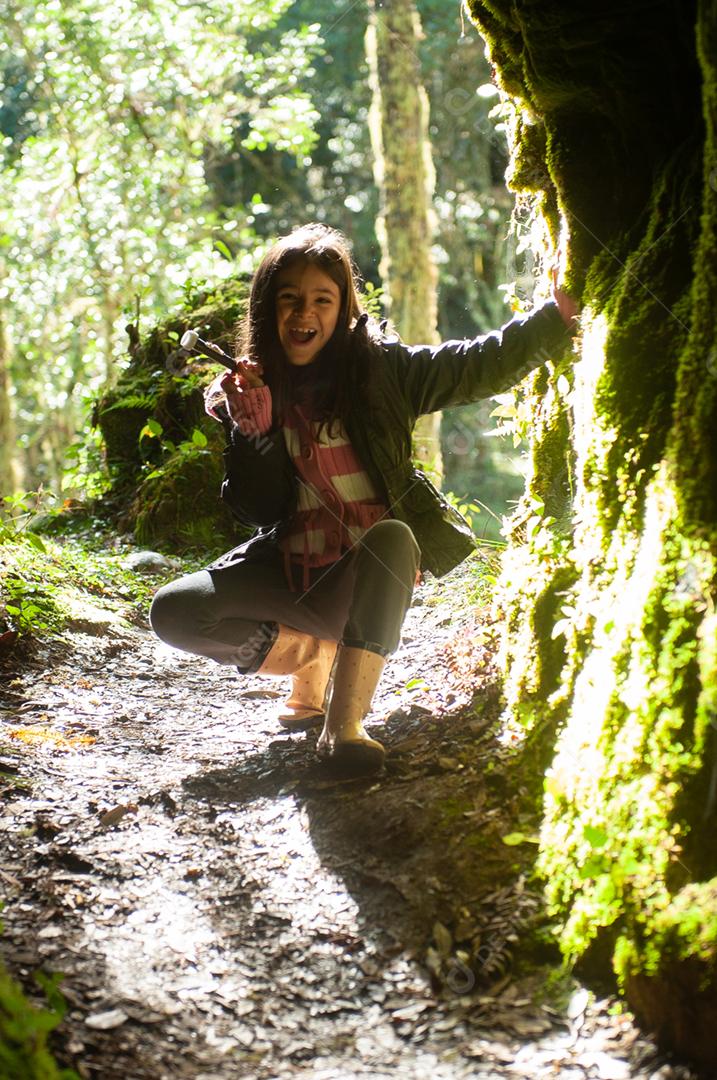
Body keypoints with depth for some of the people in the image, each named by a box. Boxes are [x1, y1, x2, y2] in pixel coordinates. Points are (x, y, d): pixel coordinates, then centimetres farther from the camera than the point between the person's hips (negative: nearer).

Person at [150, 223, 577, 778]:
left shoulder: (380, 368, -5)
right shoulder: (241, 393, 0)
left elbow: (485, 365, -13)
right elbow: (259, 512, -5)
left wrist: (561, 311, -26)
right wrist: (253, 428, -20)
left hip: (369, 577, -2)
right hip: (289, 575, 2)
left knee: (391, 537, -37)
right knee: (174, 611, -18)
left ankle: (344, 723, -30)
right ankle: (314, 653, 4)